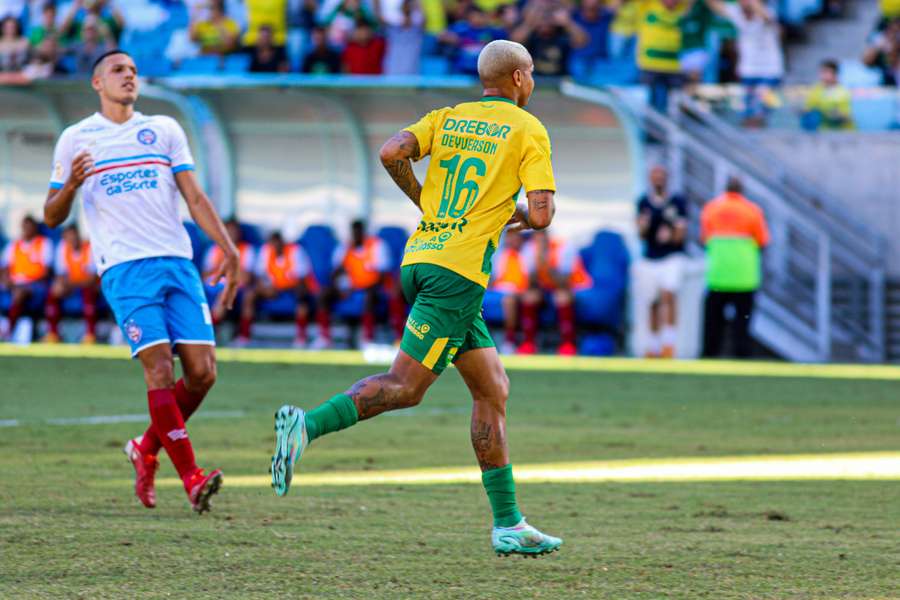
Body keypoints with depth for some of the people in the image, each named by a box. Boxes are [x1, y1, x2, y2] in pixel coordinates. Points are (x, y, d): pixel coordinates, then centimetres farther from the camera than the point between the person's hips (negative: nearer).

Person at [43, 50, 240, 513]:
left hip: (178, 262, 3)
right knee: (159, 367, -17)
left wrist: (227, 249, 2)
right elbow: (51, 217, 12)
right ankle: (190, 476, -14)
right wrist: (70, 186, -10)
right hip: (124, 268, -3)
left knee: (202, 372, -6)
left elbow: (194, 197, 15)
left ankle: (147, 449, 17)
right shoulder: (76, 139, 11)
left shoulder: (164, 129, 18)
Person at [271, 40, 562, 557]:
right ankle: (307, 426, -31)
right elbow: (542, 214, -7)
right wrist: (523, 217, 17)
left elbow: (392, 153, -1)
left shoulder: (447, 117, 17)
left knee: (493, 392, 10)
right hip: (460, 269, -8)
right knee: (404, 387, -13)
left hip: (421, 259, 8)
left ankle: (508, 524, 9)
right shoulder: (529, 130, 2)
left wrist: (425, 202, 14)